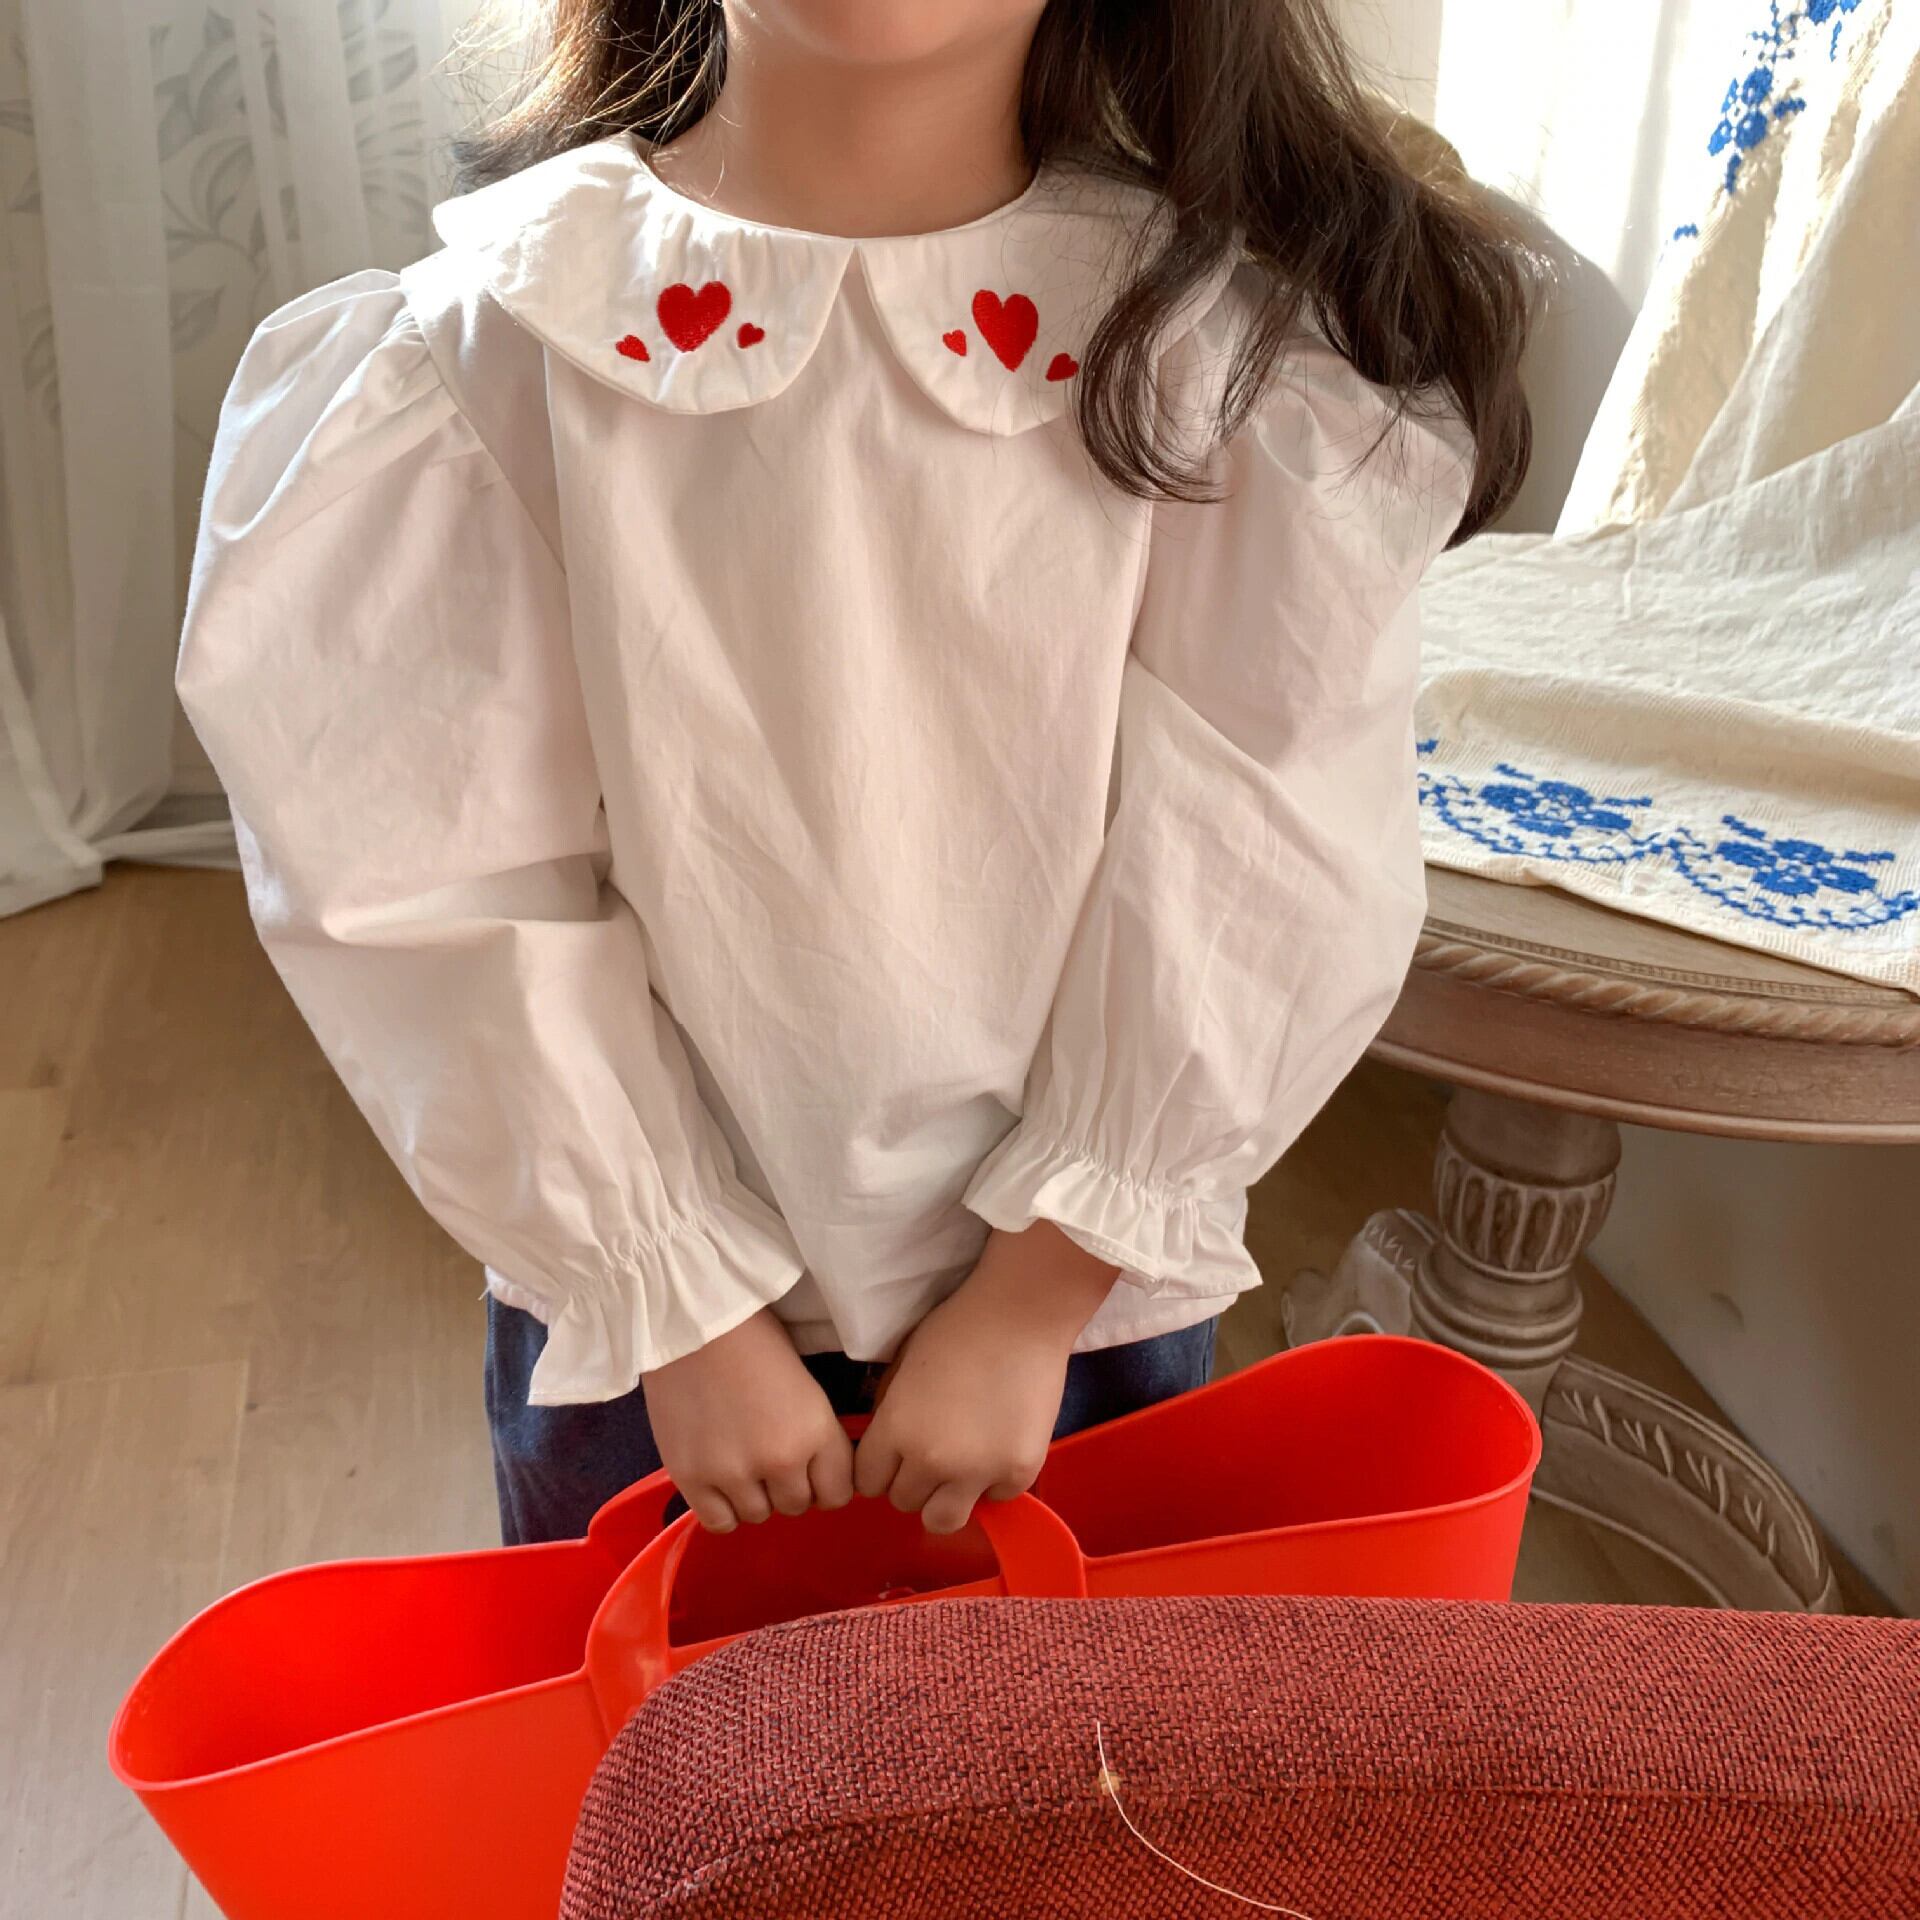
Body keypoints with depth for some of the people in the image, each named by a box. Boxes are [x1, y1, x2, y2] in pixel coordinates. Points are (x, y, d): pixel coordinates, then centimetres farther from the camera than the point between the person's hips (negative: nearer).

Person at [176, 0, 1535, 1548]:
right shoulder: (510, 325, -12)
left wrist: (1036, 1301, -10)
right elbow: (446, 886, -11)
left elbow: (1267, 883, -12)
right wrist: (684, 1314, -9)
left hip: (1081, 1291, 1)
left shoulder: (1224, 333, -13)